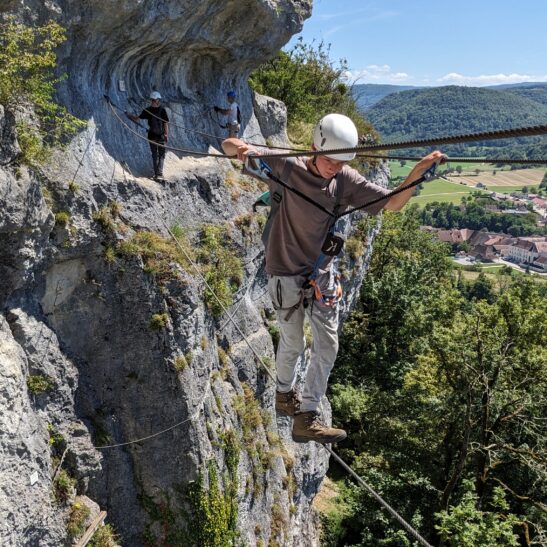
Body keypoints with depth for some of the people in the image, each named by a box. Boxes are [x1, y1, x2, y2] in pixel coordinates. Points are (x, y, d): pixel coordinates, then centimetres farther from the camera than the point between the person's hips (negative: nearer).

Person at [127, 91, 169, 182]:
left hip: (152, 136, 2)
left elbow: (137, 119, -2)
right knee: (161, 155, 6)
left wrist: (129, 116, 15)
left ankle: (156, 174, 14)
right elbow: (166, 123, -8)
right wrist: (167, 135, 2)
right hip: (161, 136, -2)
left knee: (155, 155, 15)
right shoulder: (162, 110, -9)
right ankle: (159, 174, -6)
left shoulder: (147, 110, -4)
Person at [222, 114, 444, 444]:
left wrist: (419, 170, -23)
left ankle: (306, 417, 17)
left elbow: (393, 203, -7)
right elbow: (228, 146, -16)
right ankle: (285, 393, 41)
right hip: (286, 274, -4)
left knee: (328, 347, 5)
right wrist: (240, 147, -41)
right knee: (293, 344, 13)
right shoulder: (287, 169, -18)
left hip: (322, 274, 4)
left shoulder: (346, 180, -8)